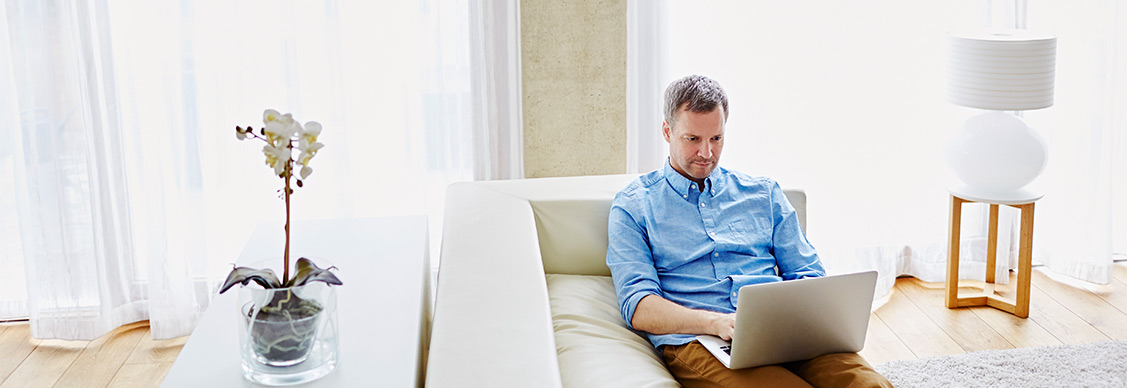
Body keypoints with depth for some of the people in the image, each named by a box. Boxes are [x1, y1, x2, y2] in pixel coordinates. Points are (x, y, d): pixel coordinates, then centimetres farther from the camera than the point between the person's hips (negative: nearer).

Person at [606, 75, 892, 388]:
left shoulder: (763, 194, 23)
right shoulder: (633, 206, 11)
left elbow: (809, 276, 20)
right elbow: (639, 307, -1)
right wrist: (718, 322, -18)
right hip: (698, 341, -4)